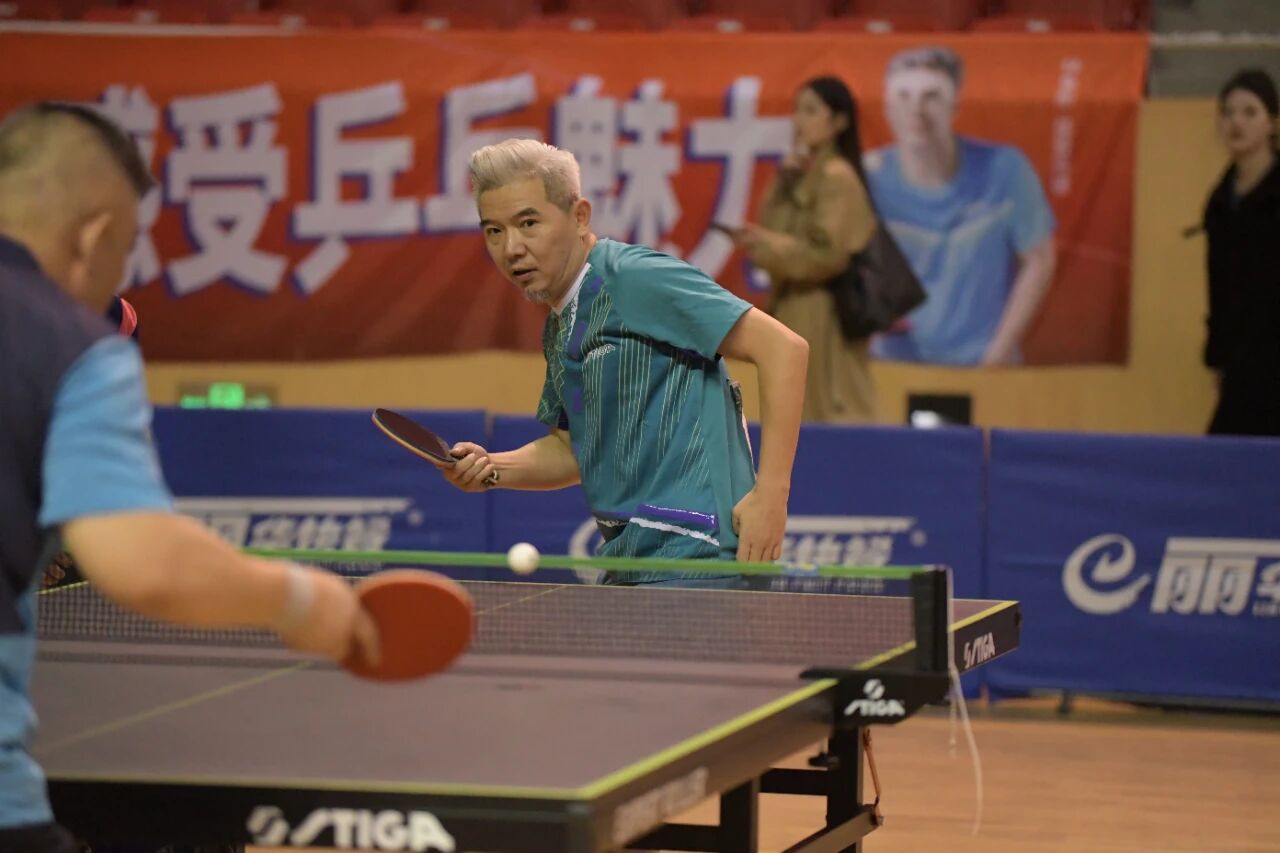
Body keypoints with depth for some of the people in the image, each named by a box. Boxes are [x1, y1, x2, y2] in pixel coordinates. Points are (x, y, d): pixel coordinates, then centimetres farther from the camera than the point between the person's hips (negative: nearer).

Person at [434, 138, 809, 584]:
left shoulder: (637, 279, -12)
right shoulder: (560, 327, 17)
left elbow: (783, 347, -16)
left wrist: (770, 495, -20)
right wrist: (490, 467, 7)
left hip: (692, 558, -9)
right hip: (628, 573, 9)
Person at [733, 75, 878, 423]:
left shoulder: (836, 176, -12)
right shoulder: (805, 174, 14)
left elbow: (827, 254, -17)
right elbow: (773, 226, 12)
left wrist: (768, 245, -19)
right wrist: (783, 182, 2)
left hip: (821, 313, -9)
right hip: (793, 309, 9)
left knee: (825, 420, -8)